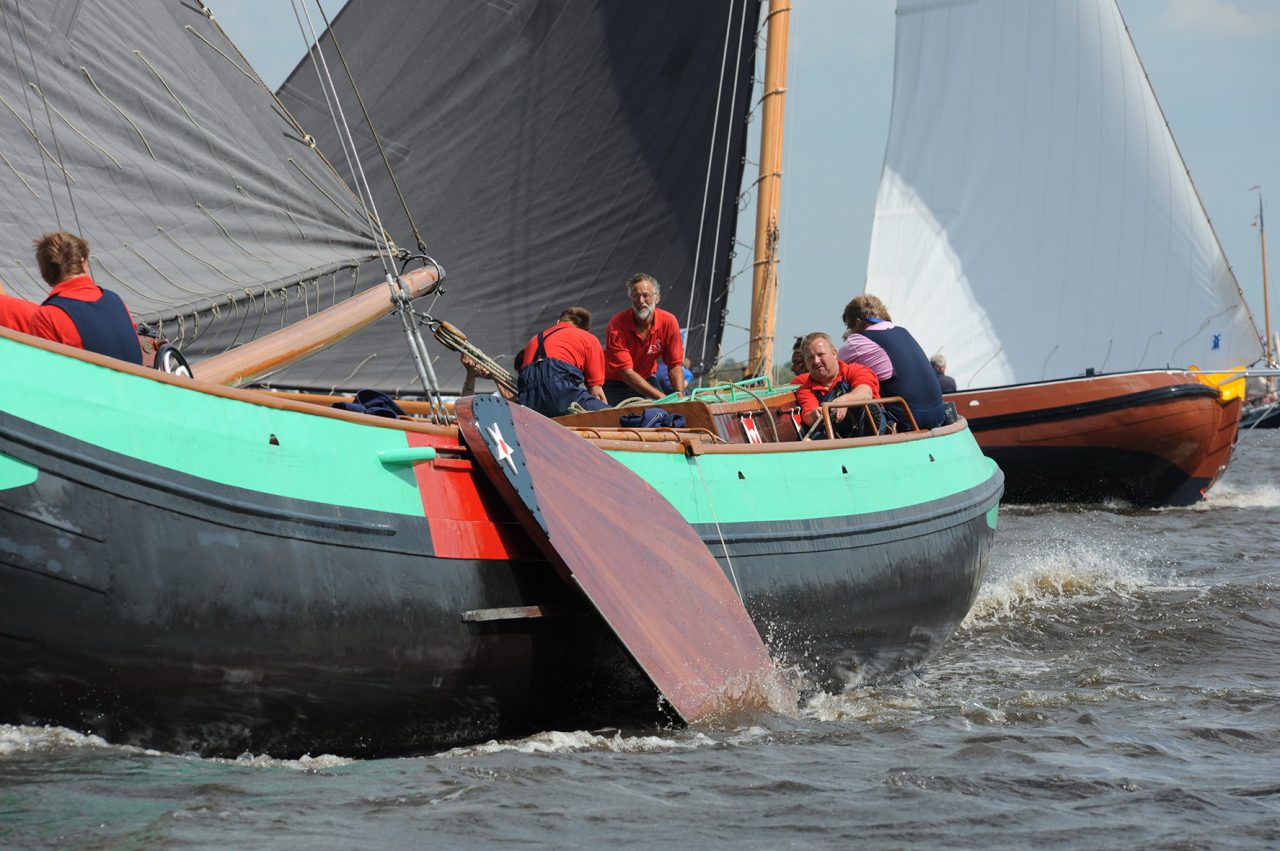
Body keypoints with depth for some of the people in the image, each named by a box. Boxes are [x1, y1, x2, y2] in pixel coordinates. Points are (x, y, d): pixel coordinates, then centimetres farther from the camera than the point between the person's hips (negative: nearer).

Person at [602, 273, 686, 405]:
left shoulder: (669, 321, -13)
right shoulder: (617, 325, -24)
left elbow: (675, 365, -5)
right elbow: (626, 372, -27)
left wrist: (680, 394, -24)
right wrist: (660, 396, -33)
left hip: (647, 381, 3)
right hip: (615, 384, -3)